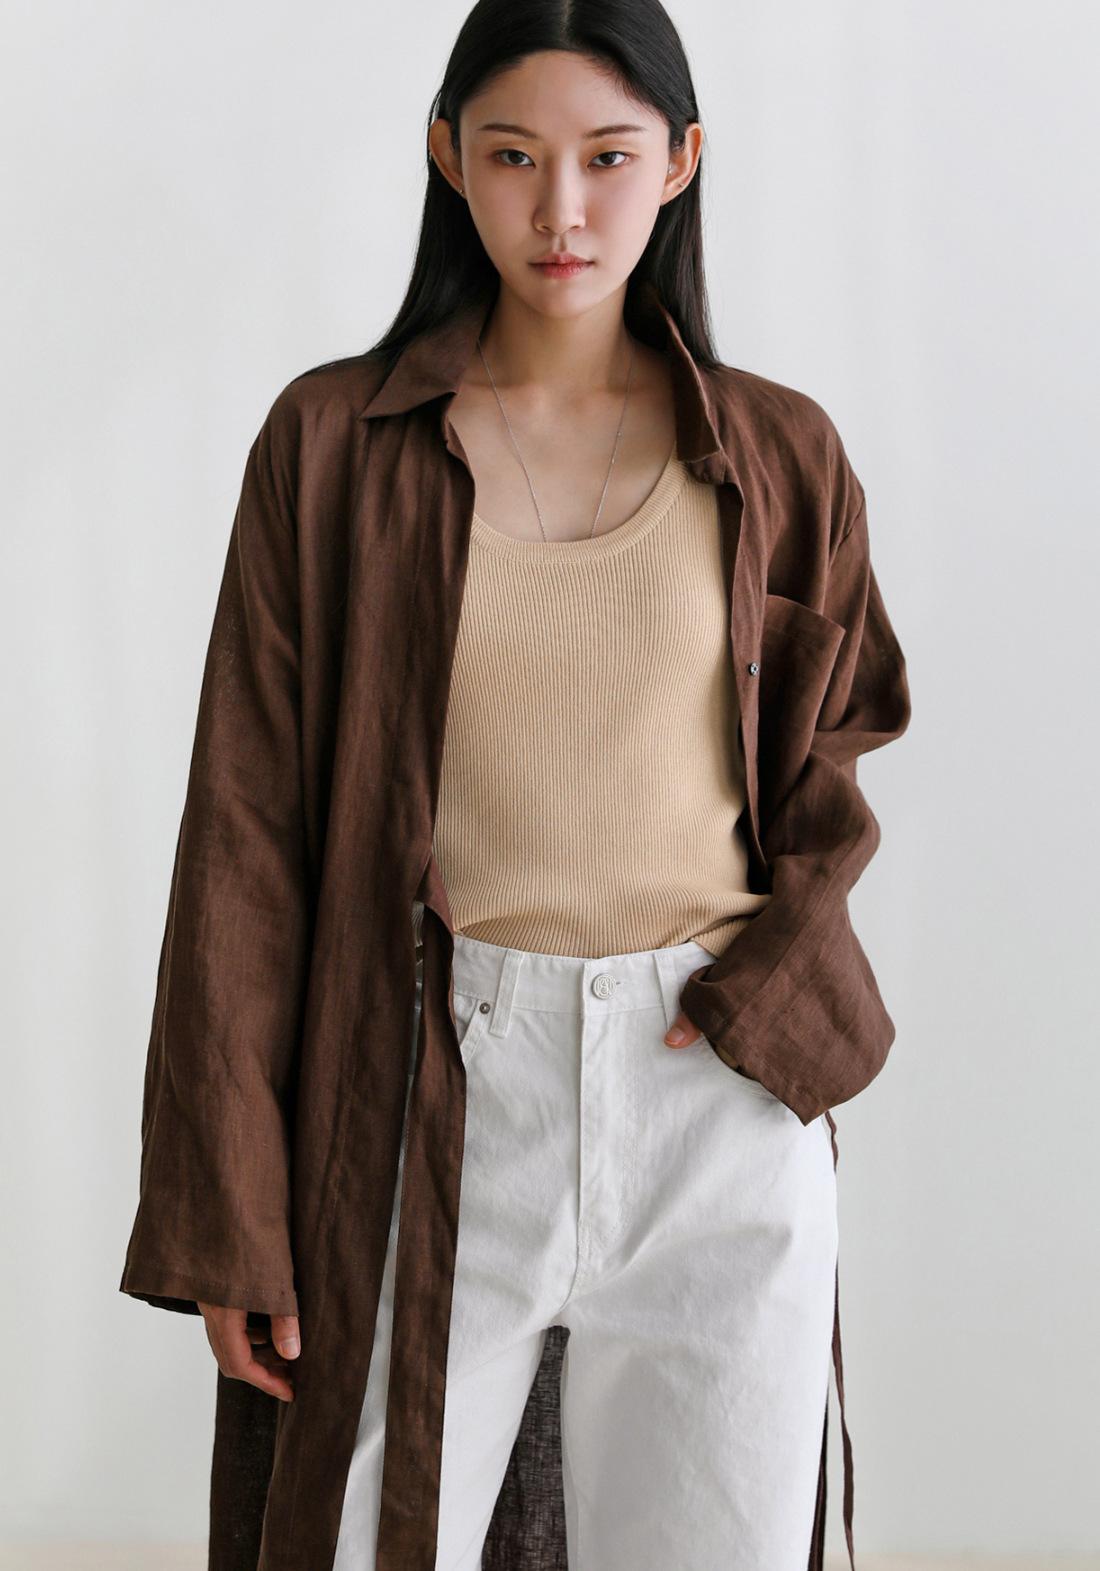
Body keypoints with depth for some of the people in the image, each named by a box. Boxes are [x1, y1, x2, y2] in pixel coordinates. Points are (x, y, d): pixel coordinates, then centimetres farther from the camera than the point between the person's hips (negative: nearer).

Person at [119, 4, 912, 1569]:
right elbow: (247, 834, -1)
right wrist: (228, 1221, -4)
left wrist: (760, 1001, -6)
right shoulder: (333, 440, 0)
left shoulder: (780, 456, 5)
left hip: (716, 1104, 2)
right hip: (430, 1104, -1)